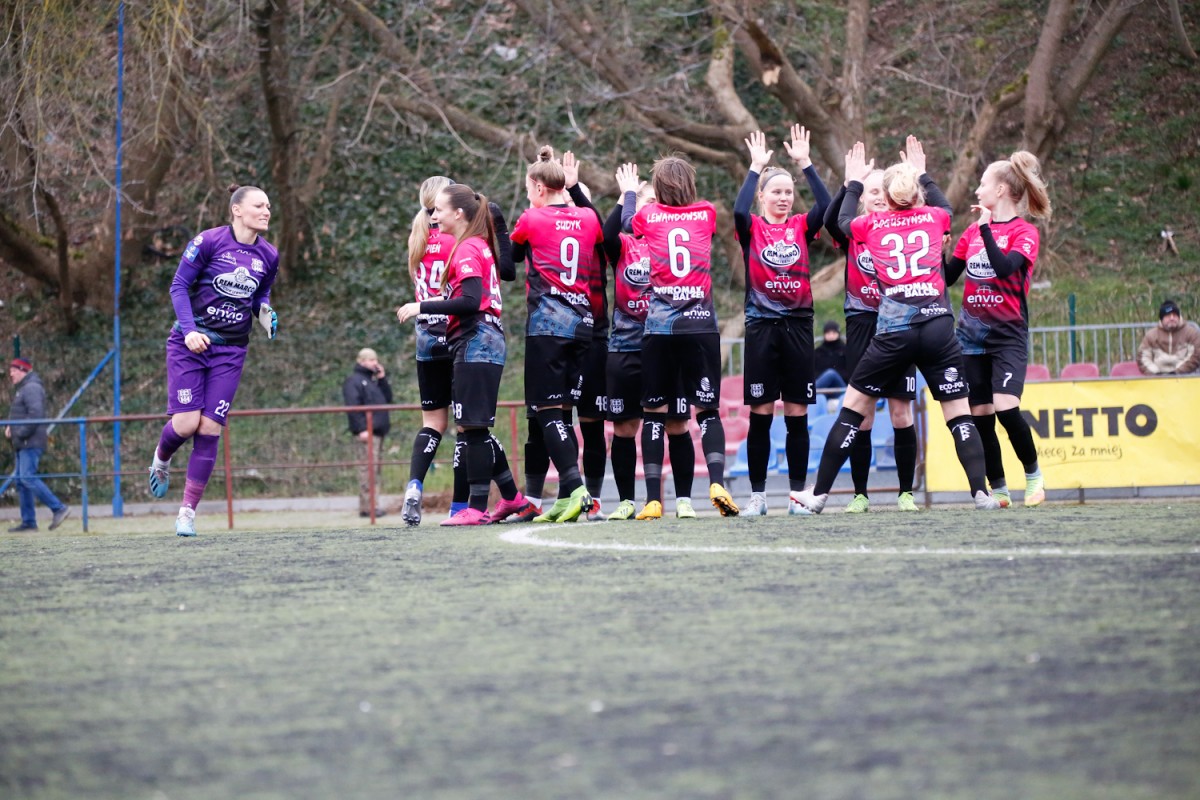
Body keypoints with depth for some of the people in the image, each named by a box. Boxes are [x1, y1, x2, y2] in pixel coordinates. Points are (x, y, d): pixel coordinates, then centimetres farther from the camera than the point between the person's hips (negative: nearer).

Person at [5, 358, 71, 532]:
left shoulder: (31, 388, -12)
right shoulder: (21, 389, 21)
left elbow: (35, 414, -23)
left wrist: (21, 433, -21)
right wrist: (10, 426, 8)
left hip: (31, 442, -11)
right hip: (23, 444, 11)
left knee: (28, 477, -18)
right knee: (20, 480, 8)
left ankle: (59, 508, -17)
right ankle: (28, 522, 9)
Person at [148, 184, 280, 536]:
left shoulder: (268, 256, 5)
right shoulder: (209, 241, -9)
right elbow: (179, 286, -5)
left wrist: (265, 314, -2)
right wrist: (189, 329, -18)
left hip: (230, 351, 3)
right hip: (191, 343, -3)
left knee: (209, 430, -5)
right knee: (186, 424, -13)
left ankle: (188, 513, 3)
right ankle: (161, 460, 25)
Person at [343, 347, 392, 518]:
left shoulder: (373, 380, 22)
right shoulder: (353, 380, -5)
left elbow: (388, 399, 18)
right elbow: (352, 406, -15)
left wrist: (382, 380, 7)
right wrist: (361, 429, -21)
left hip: (378, 432, 9)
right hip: (366, 433, -9)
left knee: (376, 470, 9)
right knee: (368, 469, -12)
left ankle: (370, 505, 13)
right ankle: (366, 507, -14)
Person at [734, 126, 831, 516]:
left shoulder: (802, 227, 8)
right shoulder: (752, 228, 2)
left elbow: (826, 206, -10)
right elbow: (739, 210, -19)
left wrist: (805, 163, -11)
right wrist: (756, 168, -14)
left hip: (798, 326, 2)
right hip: (762, 326, -2)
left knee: (797, 414, 3)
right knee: (760, 414, 0)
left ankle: (797, 494, 8)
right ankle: (757, 494, 5)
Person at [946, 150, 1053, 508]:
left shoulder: (1025, 232, -6)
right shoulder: (972, 231, 11)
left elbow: (1005, 267, -23)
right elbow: (947, 276, 14)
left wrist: (986, 227, -19)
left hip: (1007, 334, -5)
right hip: (972, 334, 5)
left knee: (1006, 407, -20)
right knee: (980, 415, 2)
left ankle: (1033, 473, 2)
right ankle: (998, 489, 11)